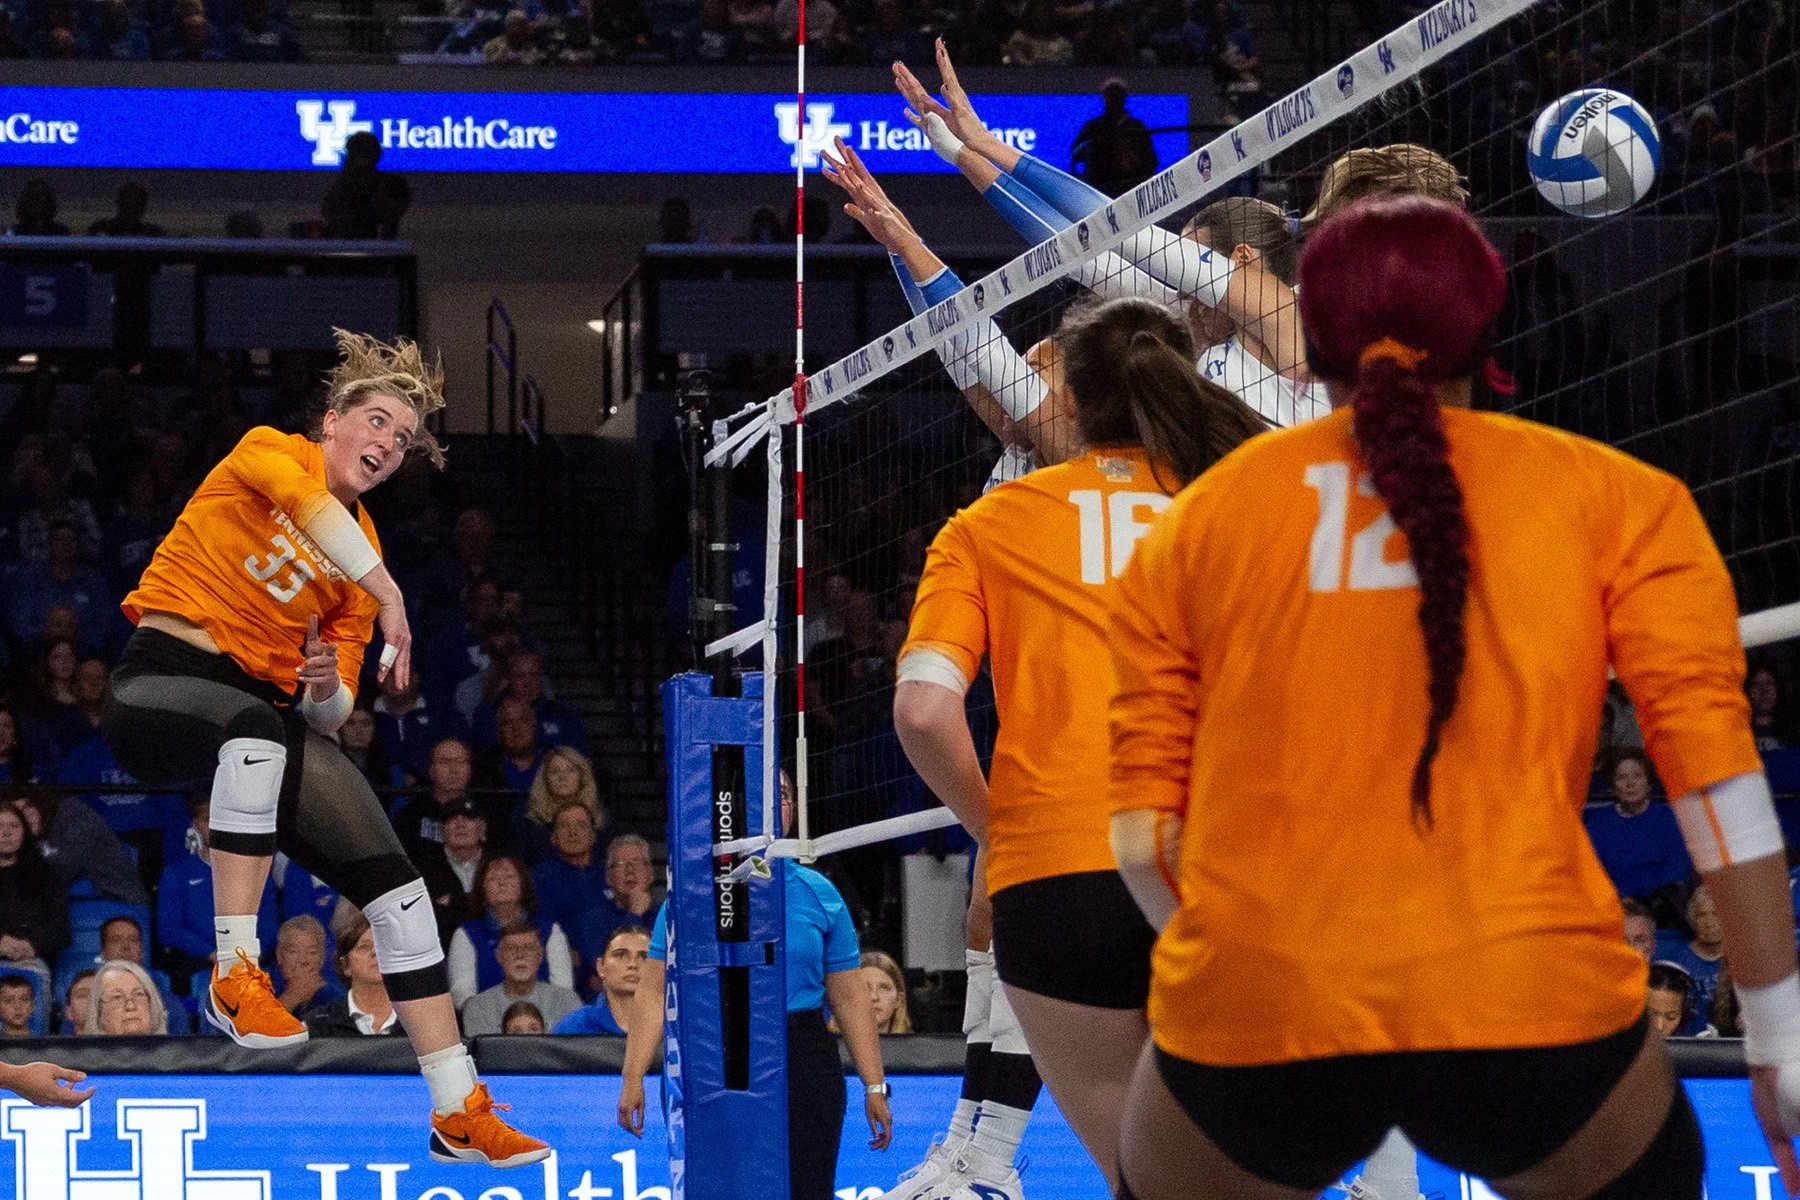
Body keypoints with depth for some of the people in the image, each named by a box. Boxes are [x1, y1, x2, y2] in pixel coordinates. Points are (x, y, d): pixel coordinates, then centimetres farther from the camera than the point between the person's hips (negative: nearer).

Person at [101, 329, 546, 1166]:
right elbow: (301, 500, -27)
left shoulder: (364, 553, 14)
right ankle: (234, 976, -39)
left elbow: (327, 716, 11)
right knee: (257, 726, -43)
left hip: (265, 714, 7)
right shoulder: (268, 452, 0)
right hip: (162, 682, -7)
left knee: (395, 884, -6)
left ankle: (457, 1113, -1)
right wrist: (385, 592, -36)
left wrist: (326, 688, -12)